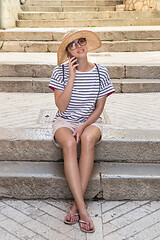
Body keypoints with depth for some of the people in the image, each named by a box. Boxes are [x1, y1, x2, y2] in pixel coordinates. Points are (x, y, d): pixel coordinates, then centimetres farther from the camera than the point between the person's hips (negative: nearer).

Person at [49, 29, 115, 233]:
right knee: (69, 143, -35)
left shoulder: (101, 73, -3)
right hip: (65, 121, 0)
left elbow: (99, 107, -1)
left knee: (88, 139, -36)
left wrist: (83, 126, -16)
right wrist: (72, 77, -19)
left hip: (90, 121, 1)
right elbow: (61, 106, -14)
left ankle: (76, 205, -29)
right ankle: (83, 209, -36)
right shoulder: (60, 71, -7)